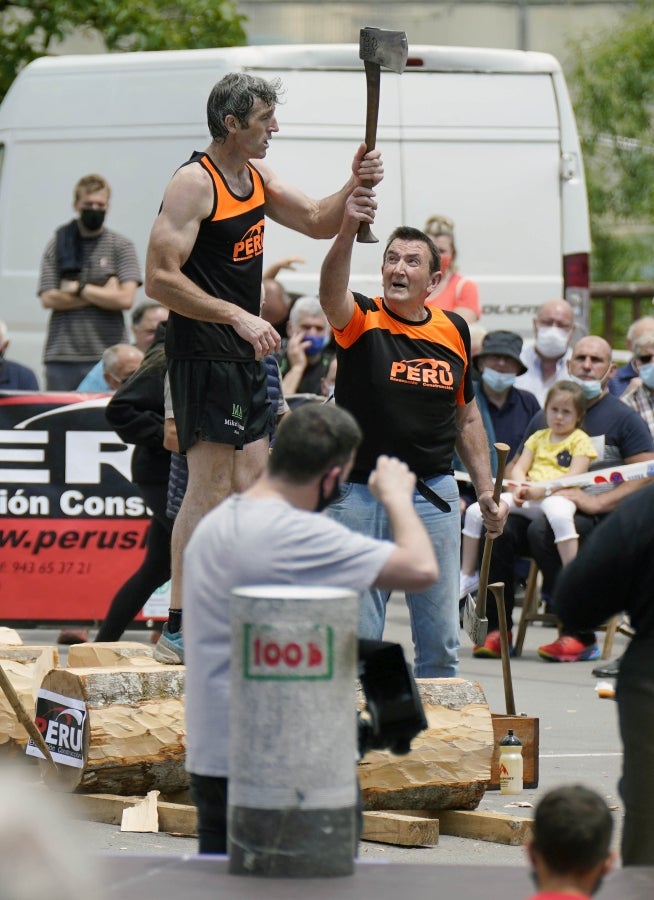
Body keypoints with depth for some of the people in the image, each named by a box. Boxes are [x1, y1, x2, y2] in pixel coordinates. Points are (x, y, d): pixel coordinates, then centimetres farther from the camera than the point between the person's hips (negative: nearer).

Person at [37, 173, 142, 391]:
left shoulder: (121, 246, 5)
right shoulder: (58, 245, 9)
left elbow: (125, 299, -6)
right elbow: (48, 299, -1)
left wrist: (79, 289, -3)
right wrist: (102, 295, -4)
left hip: (106, 356, -2)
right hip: (62, 356, 2)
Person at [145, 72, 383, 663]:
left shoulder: (256, 176, 12)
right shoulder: (194, 183, -16)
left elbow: (317, 222, 20)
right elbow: (160, 280, -20)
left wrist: (355, 187, 0)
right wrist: (239, 317, -24)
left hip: (245, 353, 10)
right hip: (204, 353, -10)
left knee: (250, 481, 11)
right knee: (211, 486, -10)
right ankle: (181, 626, -8)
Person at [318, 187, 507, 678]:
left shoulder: (454, 330, 8)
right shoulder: (363, 320, -4)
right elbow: (332, 293, -28)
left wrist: (486, 489, 14)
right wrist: (347, 232, -46)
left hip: (434, 494, 3)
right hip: (360, 492, -3)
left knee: (441, 637, 7)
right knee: (356, 635, 0)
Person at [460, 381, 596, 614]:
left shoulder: (580, 440, 6)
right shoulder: (538, 437, 24)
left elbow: (574, 476, -7)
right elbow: (519, 468, 16)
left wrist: (543, 489, -20)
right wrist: (519, 487, -8)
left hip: (557, 496, -6)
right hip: (526, 497, 6)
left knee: (559, 515, -44)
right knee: (476, 511, -9)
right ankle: (468, 575, 4)